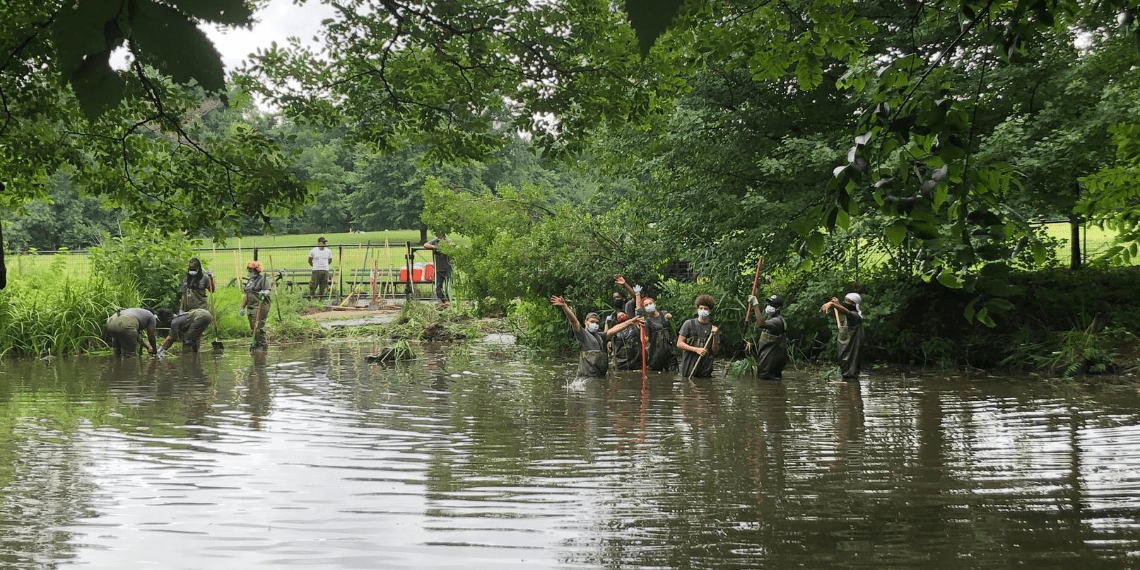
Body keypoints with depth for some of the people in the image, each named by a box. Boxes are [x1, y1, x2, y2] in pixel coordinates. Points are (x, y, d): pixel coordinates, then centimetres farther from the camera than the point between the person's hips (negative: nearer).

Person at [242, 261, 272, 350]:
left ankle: (263, 345, -10)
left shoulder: (263, 279, -4)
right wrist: (242, 307, 23)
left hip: (260, 306, -8)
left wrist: (264, 293, -38)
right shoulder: (249, 281, 20)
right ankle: (256, 344, 14)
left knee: (258, 326, -13)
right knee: (253, 327, 8)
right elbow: (246, 295, 24)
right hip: (250, 307, 8)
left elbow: (267, 290, -15)